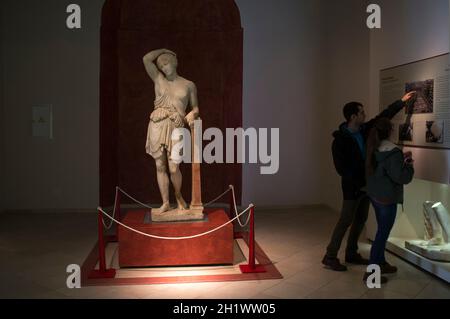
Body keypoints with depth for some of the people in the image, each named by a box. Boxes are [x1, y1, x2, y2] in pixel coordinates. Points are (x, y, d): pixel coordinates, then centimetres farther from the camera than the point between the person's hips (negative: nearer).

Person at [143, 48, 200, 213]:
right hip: (157, 126, 2)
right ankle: (165, 203, 15)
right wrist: (164, 50, 14)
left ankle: (178, 196, 24)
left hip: (175, 128, -1)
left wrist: (192, 115, -7)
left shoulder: (189, 85, 12)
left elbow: (195, 108, 15)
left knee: (173, 169, -5)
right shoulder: (158, 79, 11)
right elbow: (146, 59, 1)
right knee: (160, 167, 3)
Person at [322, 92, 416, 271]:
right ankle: (330, 257, 3)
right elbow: (341, 168, -17)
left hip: (366, 184, 8)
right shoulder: (340, 139, -17)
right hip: (352, 187, -8)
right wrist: (358, 184, -19)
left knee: (361, 220, 13)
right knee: (345, 221, -5)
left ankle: (351, 254, 25)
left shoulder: (364, 130, 3)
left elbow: (384, 116, 15)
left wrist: (402, 102, 18)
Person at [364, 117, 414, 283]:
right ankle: (371, 271, 5)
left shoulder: (374, 149, 4)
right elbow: (401, 178, -23)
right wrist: (408, 164, -6)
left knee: (382, 230, 21)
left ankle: (381, 263, 33)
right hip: (387, 198, -9)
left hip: (374, 195, 9)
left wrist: (401, 159, 9)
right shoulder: (393, 152, -21)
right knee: (383, 232, 0)